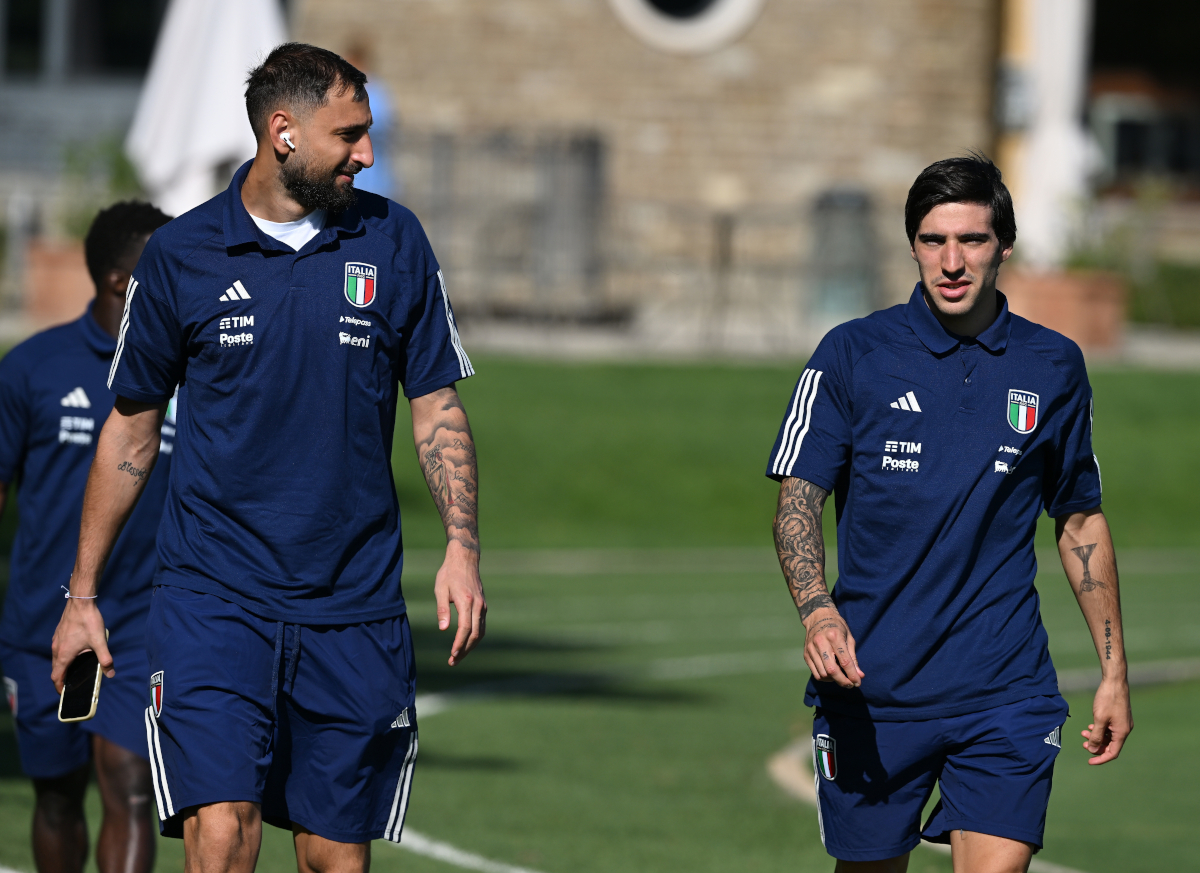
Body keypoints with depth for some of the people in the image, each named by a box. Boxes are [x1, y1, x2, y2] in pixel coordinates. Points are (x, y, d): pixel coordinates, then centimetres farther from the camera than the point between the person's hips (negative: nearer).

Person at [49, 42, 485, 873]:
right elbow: (130, 430, 10)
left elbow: (437, 407, 9)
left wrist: (463, 550, -5)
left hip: (354, 607, 2)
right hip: (213, 596, -2)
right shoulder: (179, 256, 1)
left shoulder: (393, 240, 4)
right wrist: (82, 594, 10)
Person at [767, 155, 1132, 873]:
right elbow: (799, 497, -2)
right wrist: (818, 611, -21)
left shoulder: (1054, 368, 7)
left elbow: (1081, 521, 16)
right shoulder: (852, 355, 1)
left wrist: (1114, 671, 12)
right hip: (870, 691, 0)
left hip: (1005, 693, 0)